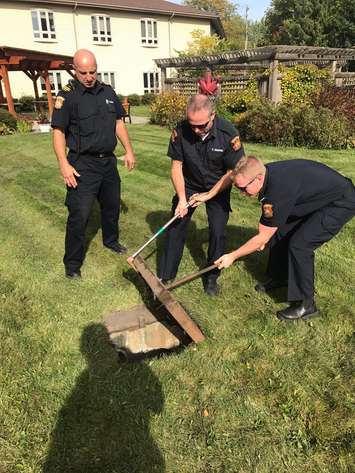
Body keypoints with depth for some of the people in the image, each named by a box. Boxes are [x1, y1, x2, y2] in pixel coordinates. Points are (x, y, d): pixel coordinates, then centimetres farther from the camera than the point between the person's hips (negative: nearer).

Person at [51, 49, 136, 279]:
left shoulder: (108, 92, 7)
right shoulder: (67, 95, -9)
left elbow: (119, 123, 16)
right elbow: (58, 132, -11)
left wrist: (129, 150, 11)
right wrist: (64, 164, -20)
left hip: (108, 161, 6)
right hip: (83, 164, -6)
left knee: (112, 205, 20)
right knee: (79, 216, -5)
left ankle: (111, 240, 45)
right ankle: (73, 264, 9)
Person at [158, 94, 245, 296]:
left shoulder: (229, 133, -26)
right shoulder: (181, 131, -22)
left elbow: (233, 171, -17)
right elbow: (176, 166, -14)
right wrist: (182, 199, -20)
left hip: (218, 187, -1)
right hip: (188, 186, 2)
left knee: (217, 232, -6)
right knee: (175, 228, -1)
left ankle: (212, 277, 15)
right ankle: (165, 277, 11)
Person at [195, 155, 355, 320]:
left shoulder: (278, 192, -37)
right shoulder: (265, 171, -14)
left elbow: (262, 238, -25)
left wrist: (232, 256, -16)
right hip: (315, 195, 9)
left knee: (299, 245, -18)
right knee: (279, 231, 7)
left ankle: (306, 305, -2)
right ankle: (280, 277, 29)